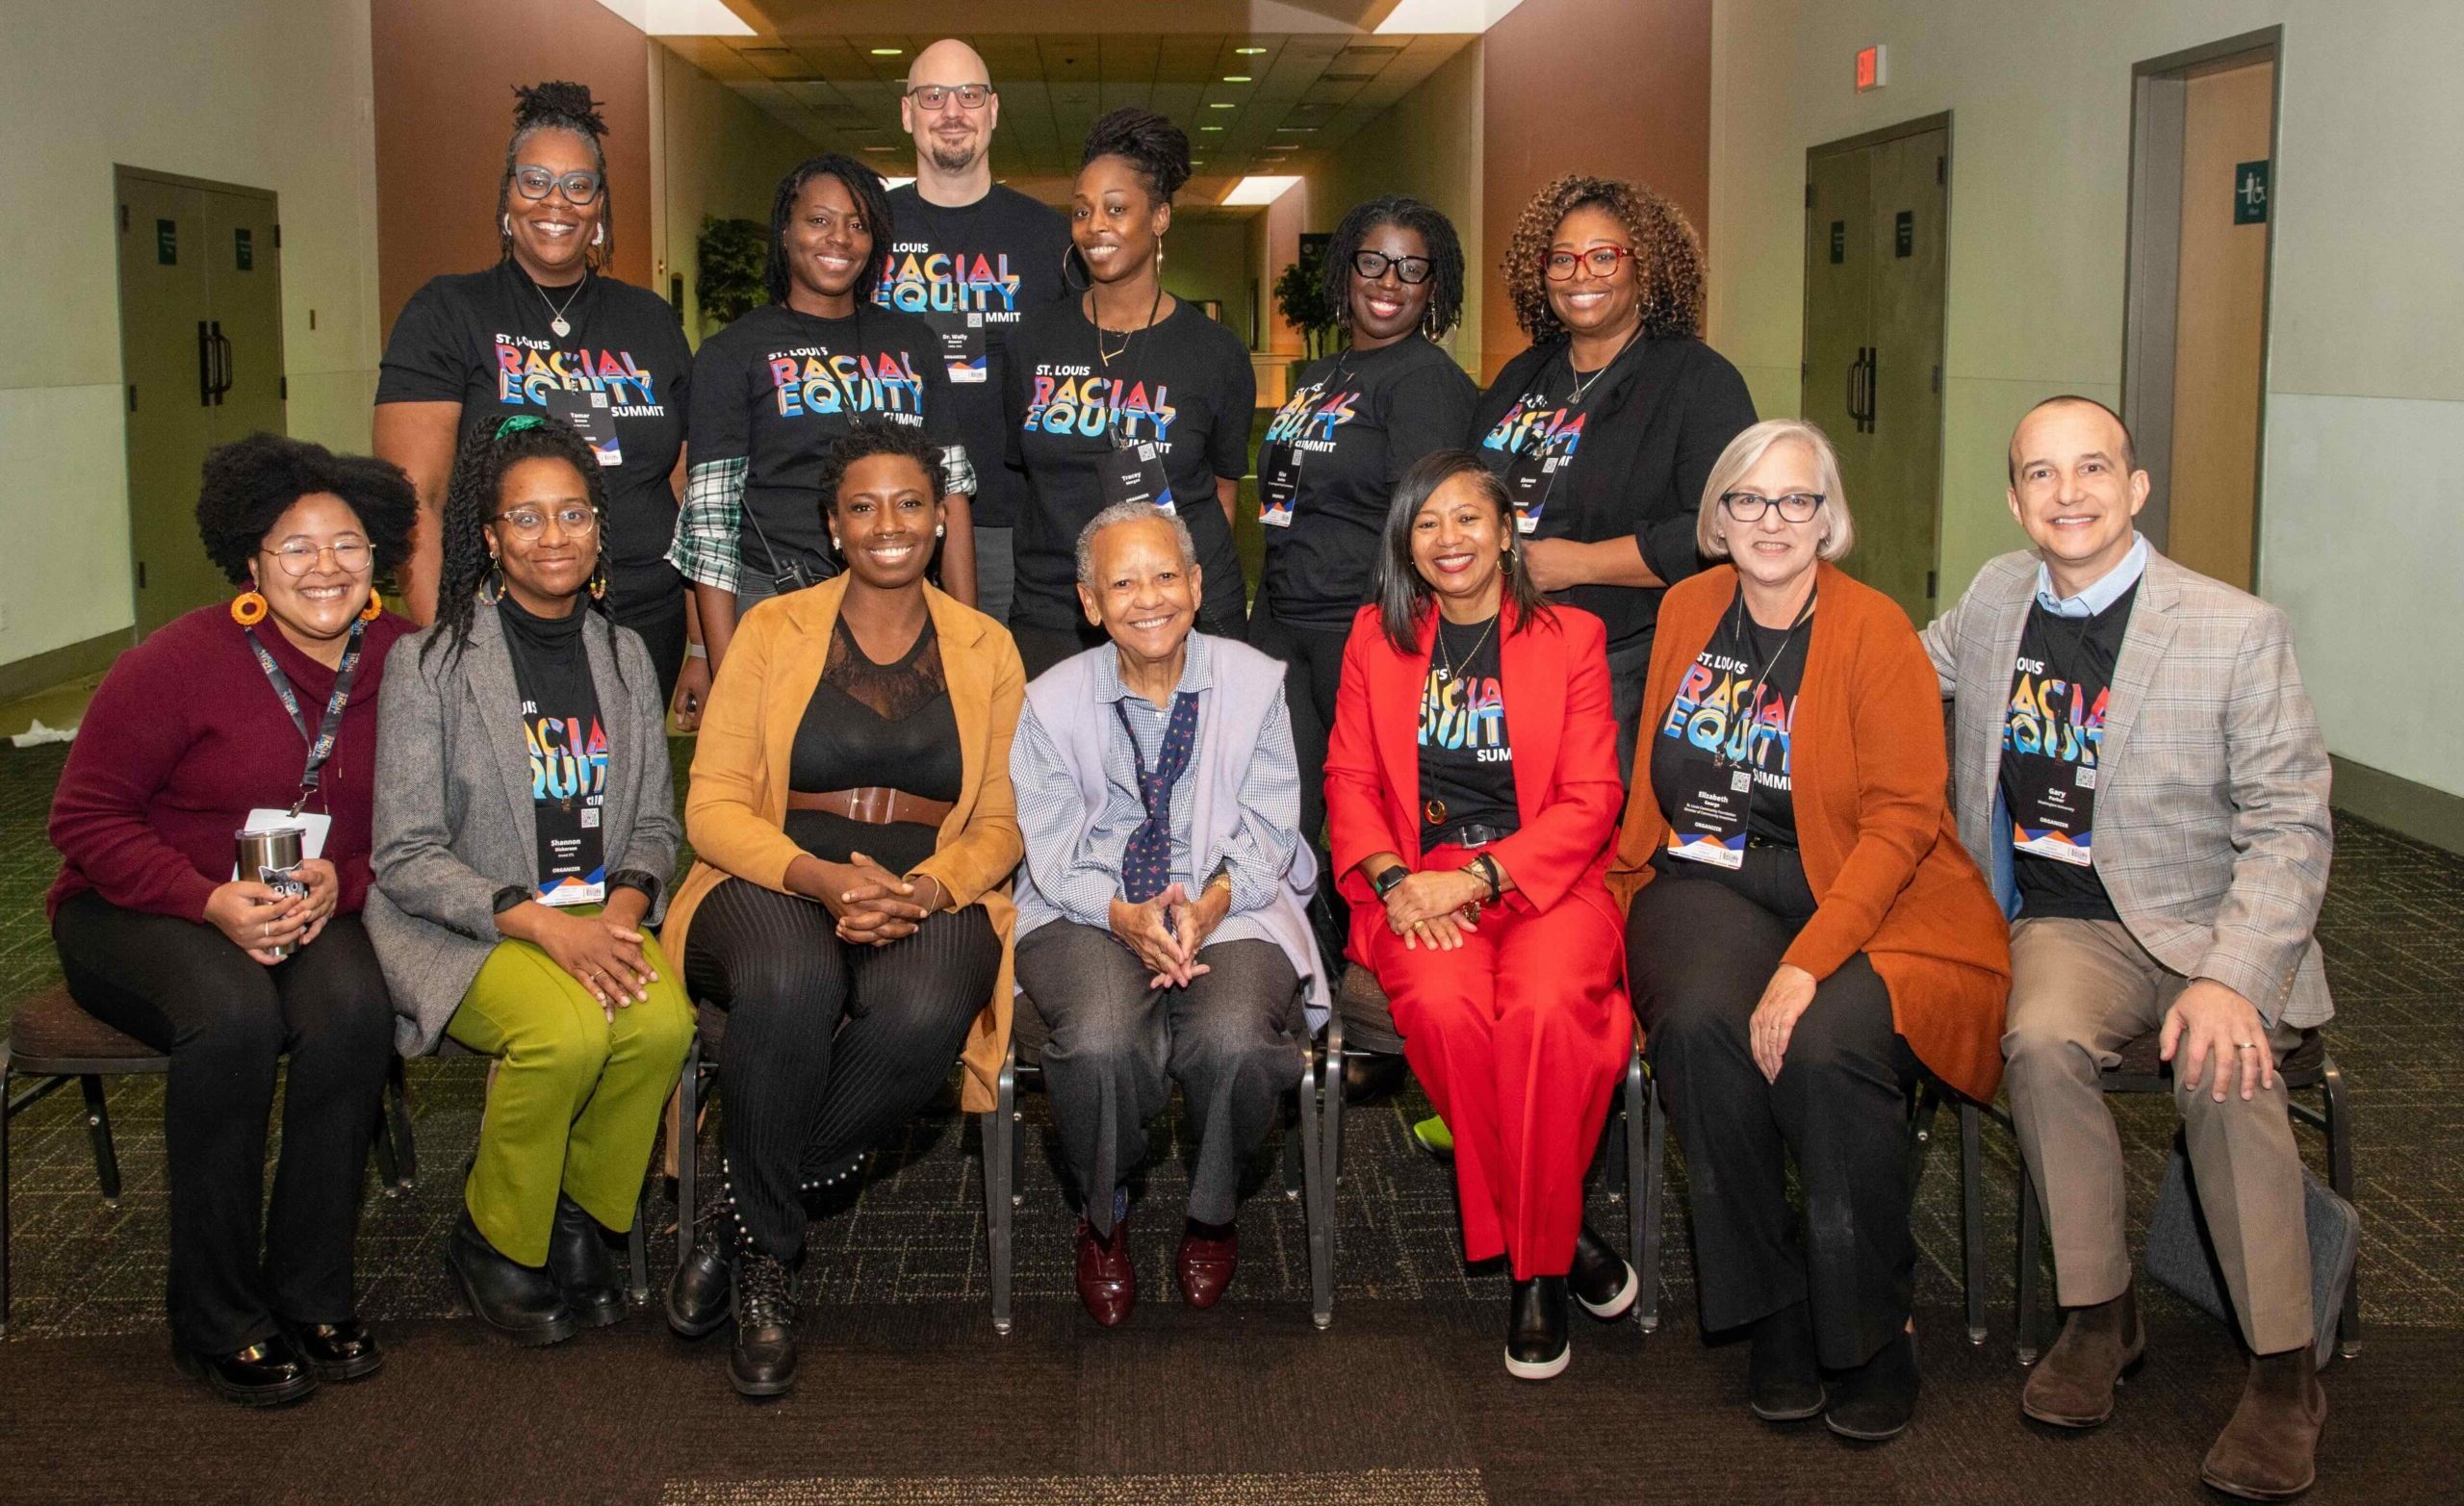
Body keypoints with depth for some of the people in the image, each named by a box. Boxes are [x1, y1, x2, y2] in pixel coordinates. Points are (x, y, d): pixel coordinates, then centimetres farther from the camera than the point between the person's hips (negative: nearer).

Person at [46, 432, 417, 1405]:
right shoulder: (182, 660, -11)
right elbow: (85, 817, -8)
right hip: (138, 914, -3)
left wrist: (339, 885, -16)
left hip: (311, 915, 3)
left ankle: (311, 1293, -15)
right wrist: (213, 902, -21)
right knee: (235, 1016, -35)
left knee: (354, 1007, -31)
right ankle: (217, 1320, -19)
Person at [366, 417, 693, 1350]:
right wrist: (541, 922, -21)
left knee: (664, 1022, -28)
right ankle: (493, 1239, -5)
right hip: (459, 927, -4)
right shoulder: (431, 665, -6)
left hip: (597, 915, 4)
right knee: (568, 1030, -32)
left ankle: (581, 1220, -1)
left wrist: (623, 905, -10)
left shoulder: (624, 657, 10)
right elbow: (406, 858, -9)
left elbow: (654, 825, 12)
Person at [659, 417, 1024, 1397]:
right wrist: (820, 876, -17)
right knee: (788, 985, -39)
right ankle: (770, 1253, -16)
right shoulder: (773, 630, 10)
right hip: (774, 887, -1)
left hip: (932, 903, 1)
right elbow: (713, 806, 2)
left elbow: (1000, 823, 10)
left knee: (923, 1015, -36)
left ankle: (743, 1210, -12)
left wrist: (926, 889, -13)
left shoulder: (987, 649, 14)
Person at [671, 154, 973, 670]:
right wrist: (721, 665, -7)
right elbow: (710, 516, 0)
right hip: (773, 603, -3)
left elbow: (951, 492, 13)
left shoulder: (912, 341, 15)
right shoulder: (733, 352, 5)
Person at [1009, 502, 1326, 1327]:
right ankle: (1102, 1217, 2)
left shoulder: (1252, 683, 4)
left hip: (1229, 907, 0)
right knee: (1101, 1039, -32)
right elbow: (1054, 850, -1)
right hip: (1090, 912, 0)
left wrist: (1207, 905, -18)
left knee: (1233, 1038, -31)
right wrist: (1128, 917, -20)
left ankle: (1212, 1213, 3)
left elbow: (1267, 831, 1)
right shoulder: (1053, 700, 2)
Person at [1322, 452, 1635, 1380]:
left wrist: (1477, 876, -13)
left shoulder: (1570, 637, 8)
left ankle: (1538, 1263, -15)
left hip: (1542, 879, -1)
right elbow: (1350, 779, 11)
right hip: (1417, 887, 1)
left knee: (1545, 1008, -34)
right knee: (1443, 1007, -32)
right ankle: (1555, 1239, -15)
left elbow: (1590, 801, 1)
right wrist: (1392, 879, -9)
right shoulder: (1376, 636, 15)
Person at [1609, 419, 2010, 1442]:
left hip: (1861, 896, -3)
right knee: (1701, 1026, -30)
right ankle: (1769, 1317, -12)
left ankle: (1869, 1340, -8)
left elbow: (1902, 816, -11)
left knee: (1826, 1049, -32)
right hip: (1709, 885, 3)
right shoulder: (1688, 610, 12)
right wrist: (1624, 879, 7)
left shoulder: (1873, 629, -4)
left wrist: (1806, 963, -22)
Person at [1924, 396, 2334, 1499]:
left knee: (2221, 1069, -32)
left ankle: (2283, 1371, -14)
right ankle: (2099, 1314, -10)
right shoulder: (1998, 599, 5)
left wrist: (2229, 977, -23)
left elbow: (2291, 828, -9)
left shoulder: (2238, 631, -9)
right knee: (2043, 1040, -30)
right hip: (2069, 923, 3)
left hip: (2214, 924, -3)